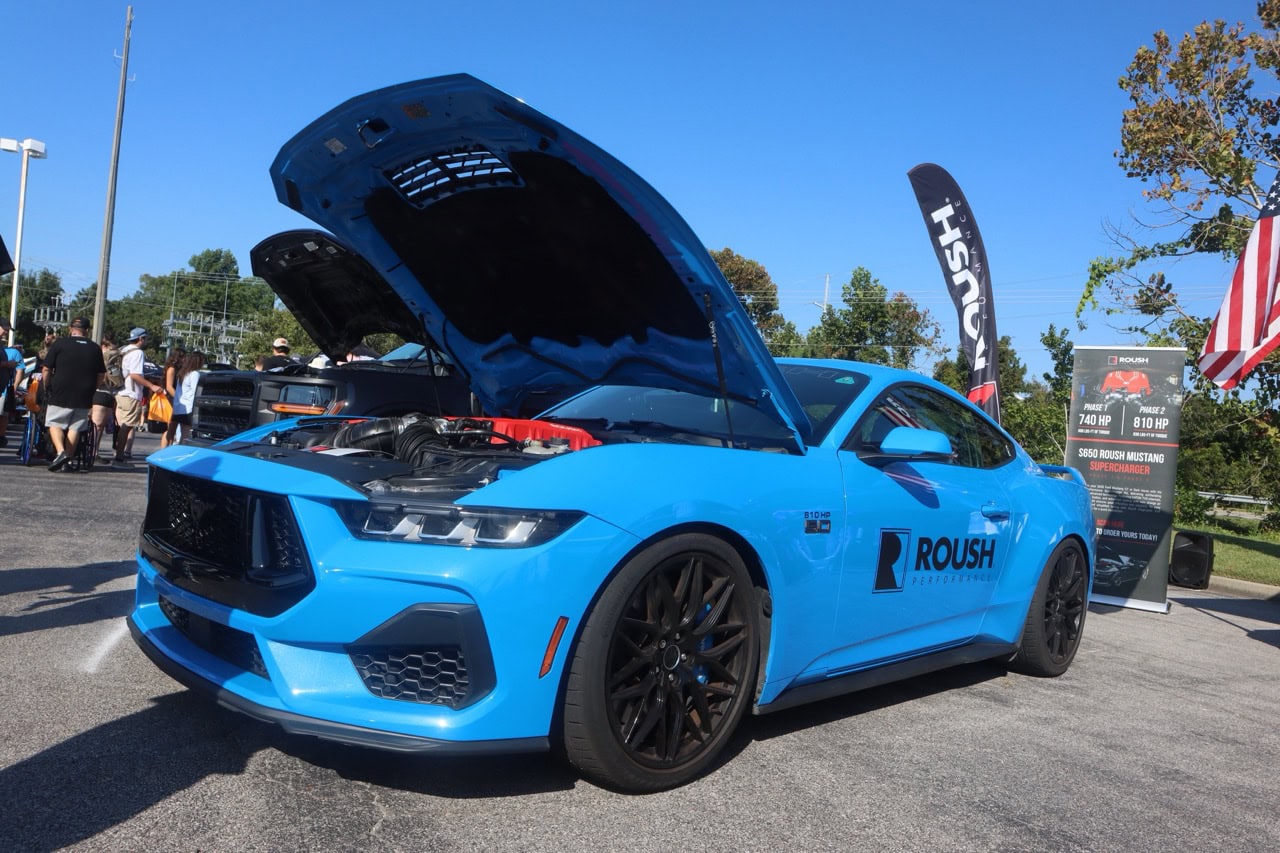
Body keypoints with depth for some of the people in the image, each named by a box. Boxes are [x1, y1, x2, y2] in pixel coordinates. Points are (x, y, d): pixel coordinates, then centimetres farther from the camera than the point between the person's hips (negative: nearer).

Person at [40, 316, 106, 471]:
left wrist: (47, 386, 11)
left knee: (55, 424, 7)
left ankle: (60, 452, -14)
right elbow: (100, 375, 9)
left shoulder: (59, 344, -4)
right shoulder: (95, 348, 5)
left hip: (60, 394, -3)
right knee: (75, 428, 9)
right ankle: (68, 459, 9)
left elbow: (46, 369, -4)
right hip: (84, 398, 3)